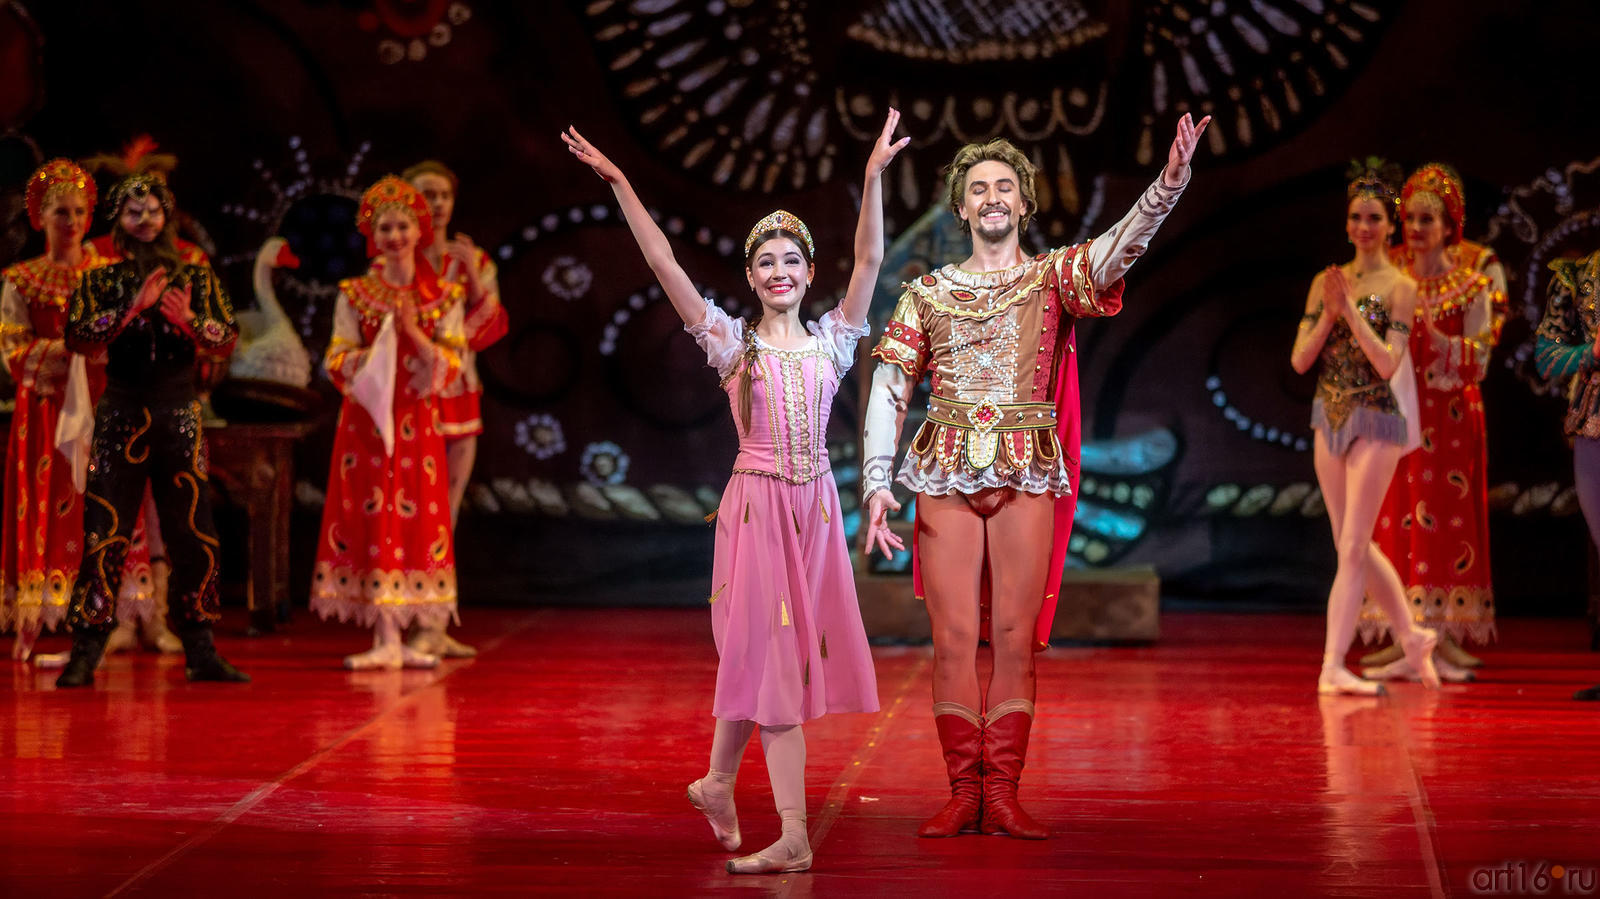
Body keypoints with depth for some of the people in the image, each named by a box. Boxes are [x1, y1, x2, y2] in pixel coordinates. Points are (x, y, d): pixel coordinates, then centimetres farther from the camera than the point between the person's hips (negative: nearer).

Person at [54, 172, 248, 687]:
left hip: (179, 416, 1)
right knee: (105, 533, -7)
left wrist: (188, 320, -16)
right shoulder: (100, 282, 8)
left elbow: (228, 339, 2)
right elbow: (77, 336, -8)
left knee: (193, 536, 1)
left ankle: (201, 651, 8)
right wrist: (134, 307, -15)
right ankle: (85, 653, -4)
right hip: (120, 415, -1)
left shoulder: (196, 278, 10)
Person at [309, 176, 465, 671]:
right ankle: (386, 639, -4)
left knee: (416, 517, -1)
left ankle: (400, 635, 4)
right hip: (367, 420, -1)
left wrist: (413, 333, -13)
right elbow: (337, 362, 0)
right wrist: (378, 345, -15)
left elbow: (450, 366, -1)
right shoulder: (355, 295, 4)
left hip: (418, 425, 1)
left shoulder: (442, 297, 6)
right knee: (372, 517, -6)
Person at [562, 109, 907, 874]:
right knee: (772, 655, -4)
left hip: (815, 504, 3)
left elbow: (869, 259, -2)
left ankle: (717, 782, 31)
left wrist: (874, 174, -10)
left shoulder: (830, 339, 7)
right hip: (757, 503, -3)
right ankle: (793, 835, -4)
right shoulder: (731, 340, 1)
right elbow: (663, 263, -5)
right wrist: (618, 183, -10)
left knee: (764, 656, 9)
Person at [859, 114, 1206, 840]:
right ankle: (963, 794, 3)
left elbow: (1121, 245, -11)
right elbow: (887, 392, 10)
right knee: (954, 639, -3)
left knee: (1015, 639, -1)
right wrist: (876, 484, -1)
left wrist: (1169, 182, -29)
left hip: (1028, 478, -1)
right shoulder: (928, 295, 12)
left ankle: (1003, 795, 3)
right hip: (946, 477, 1)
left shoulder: (1055, 277, 9)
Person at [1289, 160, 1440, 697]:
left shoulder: (1399, 287, -5)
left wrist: (1349, 309, -18)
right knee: (1353, 546, 12)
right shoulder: (1326, 282, 7)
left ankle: (1332, 667, -9)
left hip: (1376, 421, -6)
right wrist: (1329, 313, -11)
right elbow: (1300, 361, 3)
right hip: (1330, 420, 6)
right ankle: (1412, 635, 29)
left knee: (1353, 547, -8)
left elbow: (1389, 362, -16)